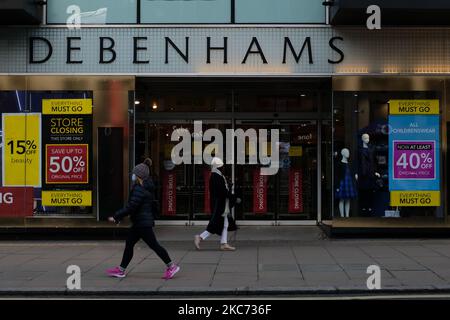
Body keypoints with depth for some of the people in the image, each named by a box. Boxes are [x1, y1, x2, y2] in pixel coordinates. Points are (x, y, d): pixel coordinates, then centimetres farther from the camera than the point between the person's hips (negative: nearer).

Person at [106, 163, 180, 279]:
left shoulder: (139, 190, -19)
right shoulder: (143, 188, 12)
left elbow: (130, 207, -23)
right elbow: (132, 206, 19)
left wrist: (116, 217, -17)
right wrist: (118, 217, 21)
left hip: (143, 223, -10)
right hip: (140, 223, 10)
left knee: (154, 245, -4)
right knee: (129, 244, 12)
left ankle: (171, 266, 4)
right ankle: (121, 270, 18)